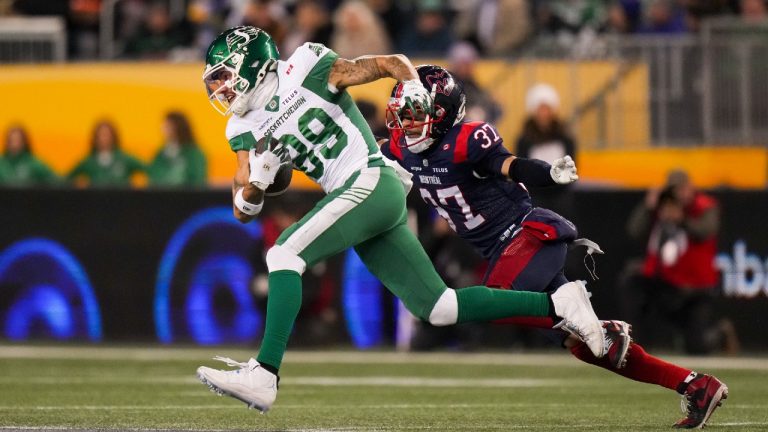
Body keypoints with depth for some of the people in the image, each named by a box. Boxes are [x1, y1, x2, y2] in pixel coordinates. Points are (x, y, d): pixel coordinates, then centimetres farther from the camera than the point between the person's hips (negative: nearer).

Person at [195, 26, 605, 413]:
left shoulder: (305, 71, -5)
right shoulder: (246, 130, 14)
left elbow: (392, 63, 1)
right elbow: (243, 209, 11)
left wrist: (412, 88, -19)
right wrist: (256, 183, -10)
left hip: (372, 181, -8)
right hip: (356, 199, 8)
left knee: (284, 254, -22)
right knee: (437, 308, 5)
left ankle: (264, 375, -29)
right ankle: (557, 305, 12)